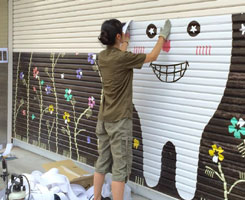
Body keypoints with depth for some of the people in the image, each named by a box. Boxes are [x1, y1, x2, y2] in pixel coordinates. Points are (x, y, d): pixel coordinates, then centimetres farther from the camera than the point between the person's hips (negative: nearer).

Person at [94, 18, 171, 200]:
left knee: (102, 161, 17)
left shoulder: (103, 56, 3)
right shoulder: (123, 58, -18)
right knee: (120, 167, -1)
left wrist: (125, 42, 37)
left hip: (104, 117, 8)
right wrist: (163, 36, 7)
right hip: (119, 119, -8)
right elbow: (152, 56, -6)